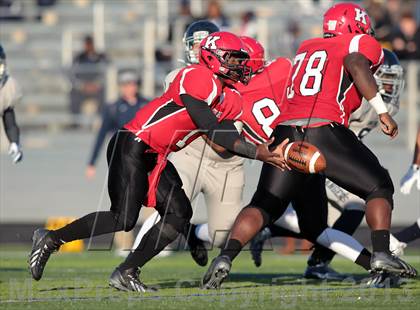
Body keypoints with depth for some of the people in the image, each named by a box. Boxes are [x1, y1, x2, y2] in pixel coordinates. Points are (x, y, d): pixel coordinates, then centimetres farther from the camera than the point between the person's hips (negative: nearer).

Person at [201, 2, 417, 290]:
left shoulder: (306, 49, 29)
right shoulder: (361, 44, 12)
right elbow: (356, 65, -9)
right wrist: (383, 112, -9)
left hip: (286, 131, 5)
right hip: (323, 131, -5)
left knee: (264, 207, 10)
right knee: (379, 187, 11)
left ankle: (225, 258, -9)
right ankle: (381, 254, -6)